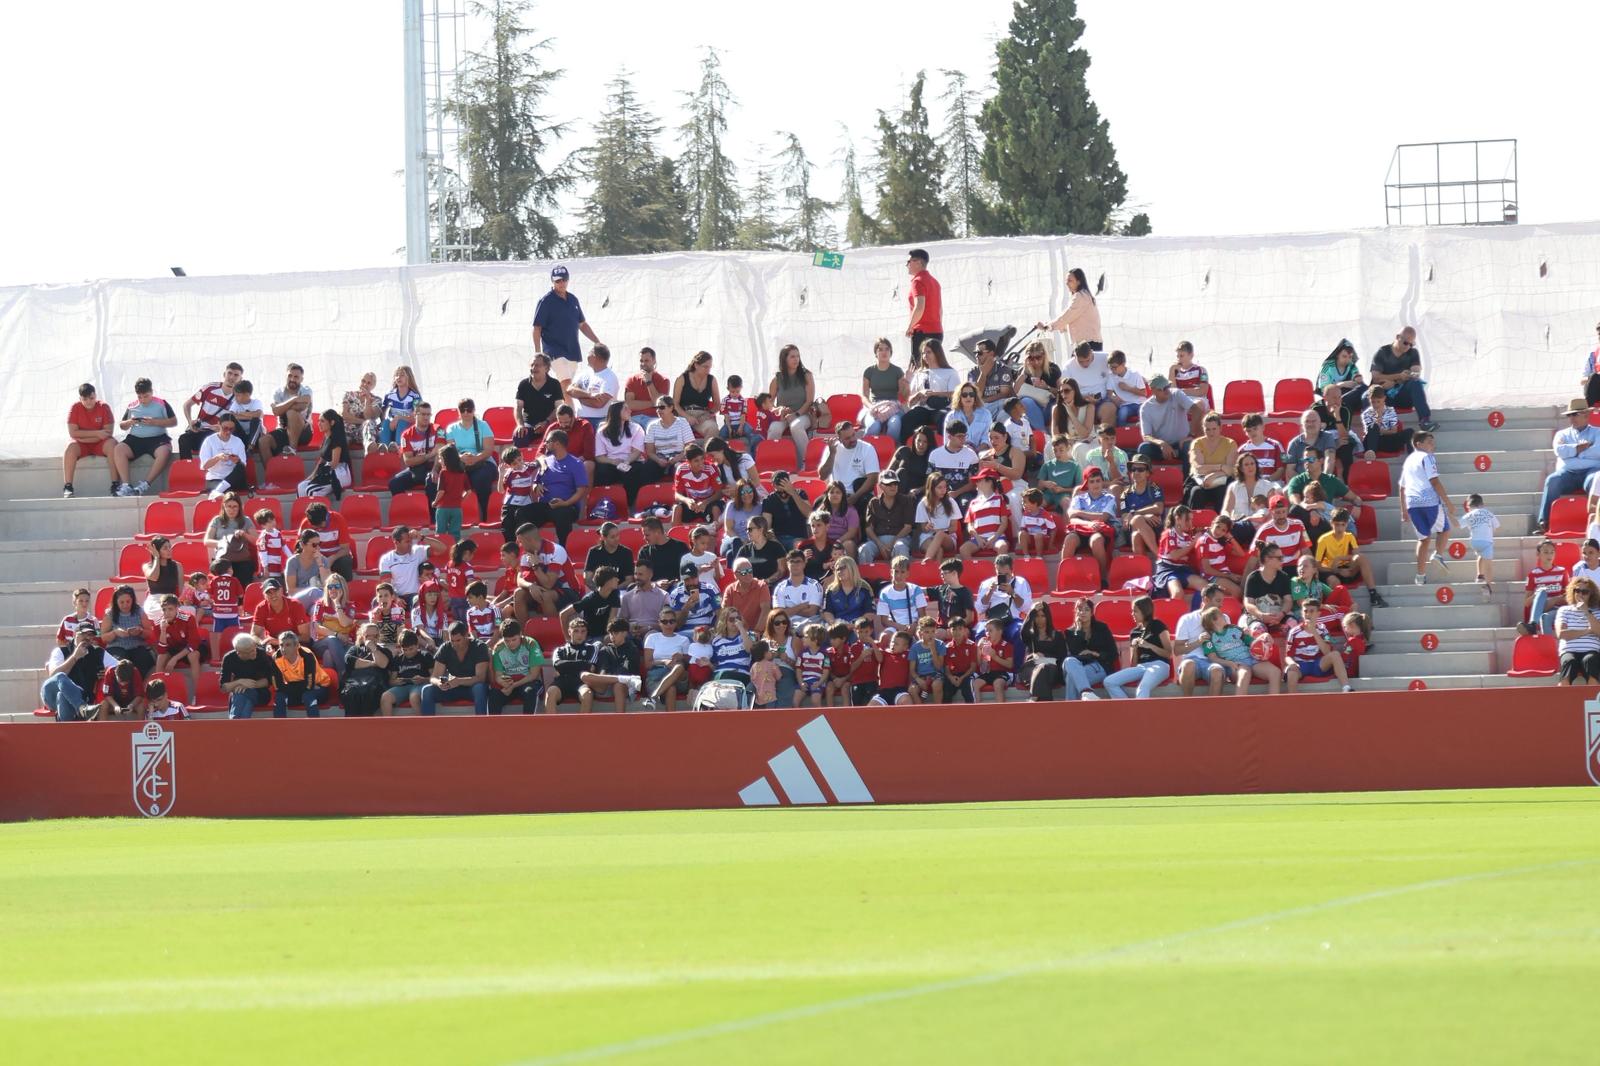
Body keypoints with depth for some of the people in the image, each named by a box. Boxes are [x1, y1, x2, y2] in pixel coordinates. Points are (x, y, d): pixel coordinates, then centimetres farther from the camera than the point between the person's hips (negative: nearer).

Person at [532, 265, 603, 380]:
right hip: (556, 353, -6)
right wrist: (538, 352, -14)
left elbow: (582, 324, 22)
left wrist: (597, 342, 16)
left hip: (573, 353, 6)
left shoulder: (573, 299, 14)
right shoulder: (546, 301, -5)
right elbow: (537, 328, -6)